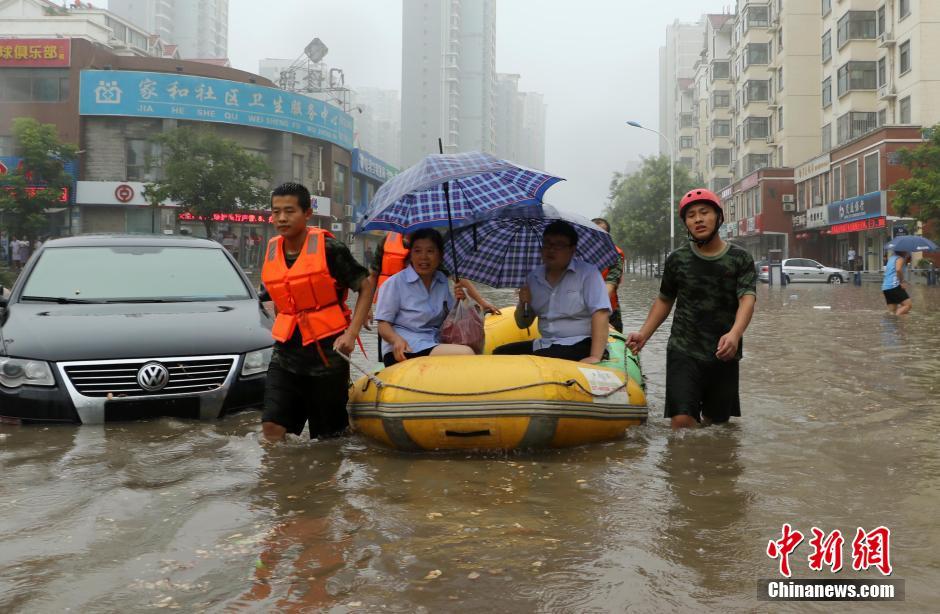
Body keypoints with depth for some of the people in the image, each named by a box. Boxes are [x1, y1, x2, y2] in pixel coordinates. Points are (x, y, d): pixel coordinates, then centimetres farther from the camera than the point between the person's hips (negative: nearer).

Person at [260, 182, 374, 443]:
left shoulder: (328, 248, -10)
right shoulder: (272, 251, 6)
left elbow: (366, 287, -6)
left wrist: (351, 334, -15)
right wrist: (284, 332, 15)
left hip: (327, 354, -4)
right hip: (286, 354, 4)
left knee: (328, 436, 6)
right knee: (272, 427, -5)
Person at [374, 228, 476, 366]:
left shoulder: (444, 282, 15)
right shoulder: (394, 283, -2)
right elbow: (383, 324, -5)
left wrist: (459, 301, 0)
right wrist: (397, 340, -26)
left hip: (436, 343, 6)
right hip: (404, 350, -6)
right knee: (465, 353, -28)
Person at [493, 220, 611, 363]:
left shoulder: (588, 273, -5)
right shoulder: (533, 278, 11)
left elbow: (600, 314, -18)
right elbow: (522, 324, 18)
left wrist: (595, 357, -29)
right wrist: (523, 304, -5)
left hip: (581, 346, -6)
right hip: (545, 345, 6)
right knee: (499, 354, -8)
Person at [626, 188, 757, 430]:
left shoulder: (740, 259, 0)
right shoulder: (677, 260, 5)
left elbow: (747, 299, -14)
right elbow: (664, 301, 16)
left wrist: (735, 334, -34)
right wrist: (644, 334, 1)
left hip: (724, 354, 0)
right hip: (683, 352, 0)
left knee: (717, 421, 11)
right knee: (682, 419, -16)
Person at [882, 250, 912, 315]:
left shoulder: (891, 258, 23)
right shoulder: (900, 259, -2)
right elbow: (898, 269, -22)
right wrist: (902, 282, -14)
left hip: (885, 287, 9)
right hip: (894, 286, -9)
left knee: (892, 311, 8)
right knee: (908, 304, -12)